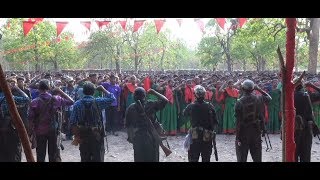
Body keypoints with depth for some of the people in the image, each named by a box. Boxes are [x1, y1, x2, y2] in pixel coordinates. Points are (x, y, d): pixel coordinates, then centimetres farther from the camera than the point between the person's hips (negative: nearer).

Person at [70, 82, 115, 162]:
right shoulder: (98, 102, -10)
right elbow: (112, 98, 0)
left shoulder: (77, 104, -4)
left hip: (83, 135, 2)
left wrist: (76, 135, 4)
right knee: (98, 158, 8)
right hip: (97, 135, -2)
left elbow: (72, 122, -5)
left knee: (85, 158, 13)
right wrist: (103, 89, 7)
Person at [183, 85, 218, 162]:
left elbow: (184, 113, 13)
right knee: (206, 159, 12)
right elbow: (215, 122, -4)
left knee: (193, 159, 9)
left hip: (195, 137, 0)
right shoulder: (210, 106, -9)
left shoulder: (191, 106, -9)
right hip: (207, 137, 0)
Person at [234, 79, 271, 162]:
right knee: (257, 158, 14)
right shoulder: (258, 99, -4)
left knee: (241, 159, 6)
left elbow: (238, 121, -14)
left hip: (243, 134, -3)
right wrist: (259, 89, 16)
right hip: (256, 132, 3)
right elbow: (269, 98, 19)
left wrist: (237, 137, -9)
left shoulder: (239, 102, -14)